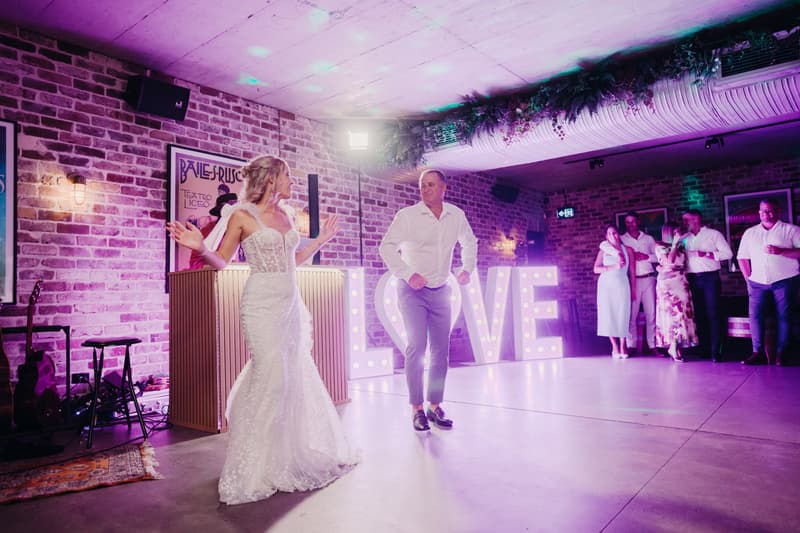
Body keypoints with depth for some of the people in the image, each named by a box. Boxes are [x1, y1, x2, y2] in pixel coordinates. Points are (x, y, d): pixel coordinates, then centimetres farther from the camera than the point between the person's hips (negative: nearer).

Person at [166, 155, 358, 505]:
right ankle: (257, 466, 8)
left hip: (290, 302, 7)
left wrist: (321, 240, 25)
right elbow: (221, 262, -3)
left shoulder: (284, 214, 13)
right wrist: (200, 247, -21)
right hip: (263, 303, -7)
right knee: (271, 376, -10)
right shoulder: (242, 216, -5)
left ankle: (291, 456, 30)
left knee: (298, 375, 11)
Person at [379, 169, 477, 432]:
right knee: (417, 346, -10)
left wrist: (467, 269, 7)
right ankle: (416, 408, 1)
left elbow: (470, 243, 19)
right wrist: (408, 275, -20)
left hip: (441, 291, 4)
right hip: (413, 290, -4)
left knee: (441, 349, 5)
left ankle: (435, 405, 17)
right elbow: (387, 247, -12)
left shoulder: (456, 215, 2)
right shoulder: (407, 215, -11)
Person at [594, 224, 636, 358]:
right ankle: (614, 346, 7)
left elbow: (632, 272, 7)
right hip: (606, 285, 1)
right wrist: (613, 267, -14)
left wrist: (633, 289, 4)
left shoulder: (627, 250, 7)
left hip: (622, 285, 0)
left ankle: (623, 345, 6)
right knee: (608, 314, -2)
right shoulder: (603, 250, 7)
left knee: (622, 315, -5)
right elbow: (596, 269, -2)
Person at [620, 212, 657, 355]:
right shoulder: (622, 240, 8)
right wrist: (631, 256, -13)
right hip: (631, 280, -2)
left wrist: (646, 257, -7)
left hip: (648, 278, 2)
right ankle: (631, 345, 2)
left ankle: (652, 344, 8)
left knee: (651, 312, 2)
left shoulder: (648, 239, 13)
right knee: (632, 313, -3)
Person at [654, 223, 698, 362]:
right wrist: (675, 243, -11)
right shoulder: (660, 246, 1)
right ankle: (673, 347, -6)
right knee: (672, 313, -10)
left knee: (683, 312, -1)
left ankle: (677, 346, 5)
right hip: (667, 284, -5)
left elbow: (684, 264, 13)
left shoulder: (680, 246, 15)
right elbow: (669, 260, -14)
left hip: (681, 283, 5)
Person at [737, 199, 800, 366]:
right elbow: (742, 257, 14)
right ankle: (758, 352, -1)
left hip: (785, 281, -3)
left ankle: (781, 353, 7)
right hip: (758, 282, 3)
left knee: (784, 316, 0)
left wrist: (780, 251, -19)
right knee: (754, 315, -6)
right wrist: (749, 277, 5)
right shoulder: (750, 233, 13)